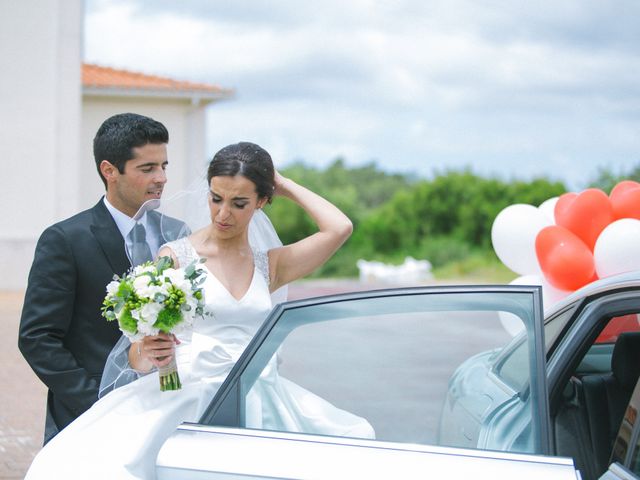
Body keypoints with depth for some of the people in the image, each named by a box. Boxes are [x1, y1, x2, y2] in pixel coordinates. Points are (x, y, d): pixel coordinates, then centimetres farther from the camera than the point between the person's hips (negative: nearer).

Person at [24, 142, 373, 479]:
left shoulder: (268, 266, 17)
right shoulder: (175, 257, 5)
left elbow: (340, 228, 4)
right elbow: (137, 357, 2)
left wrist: (286, 186, 14)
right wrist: (147, 353, -21)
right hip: (184, 400, -4)